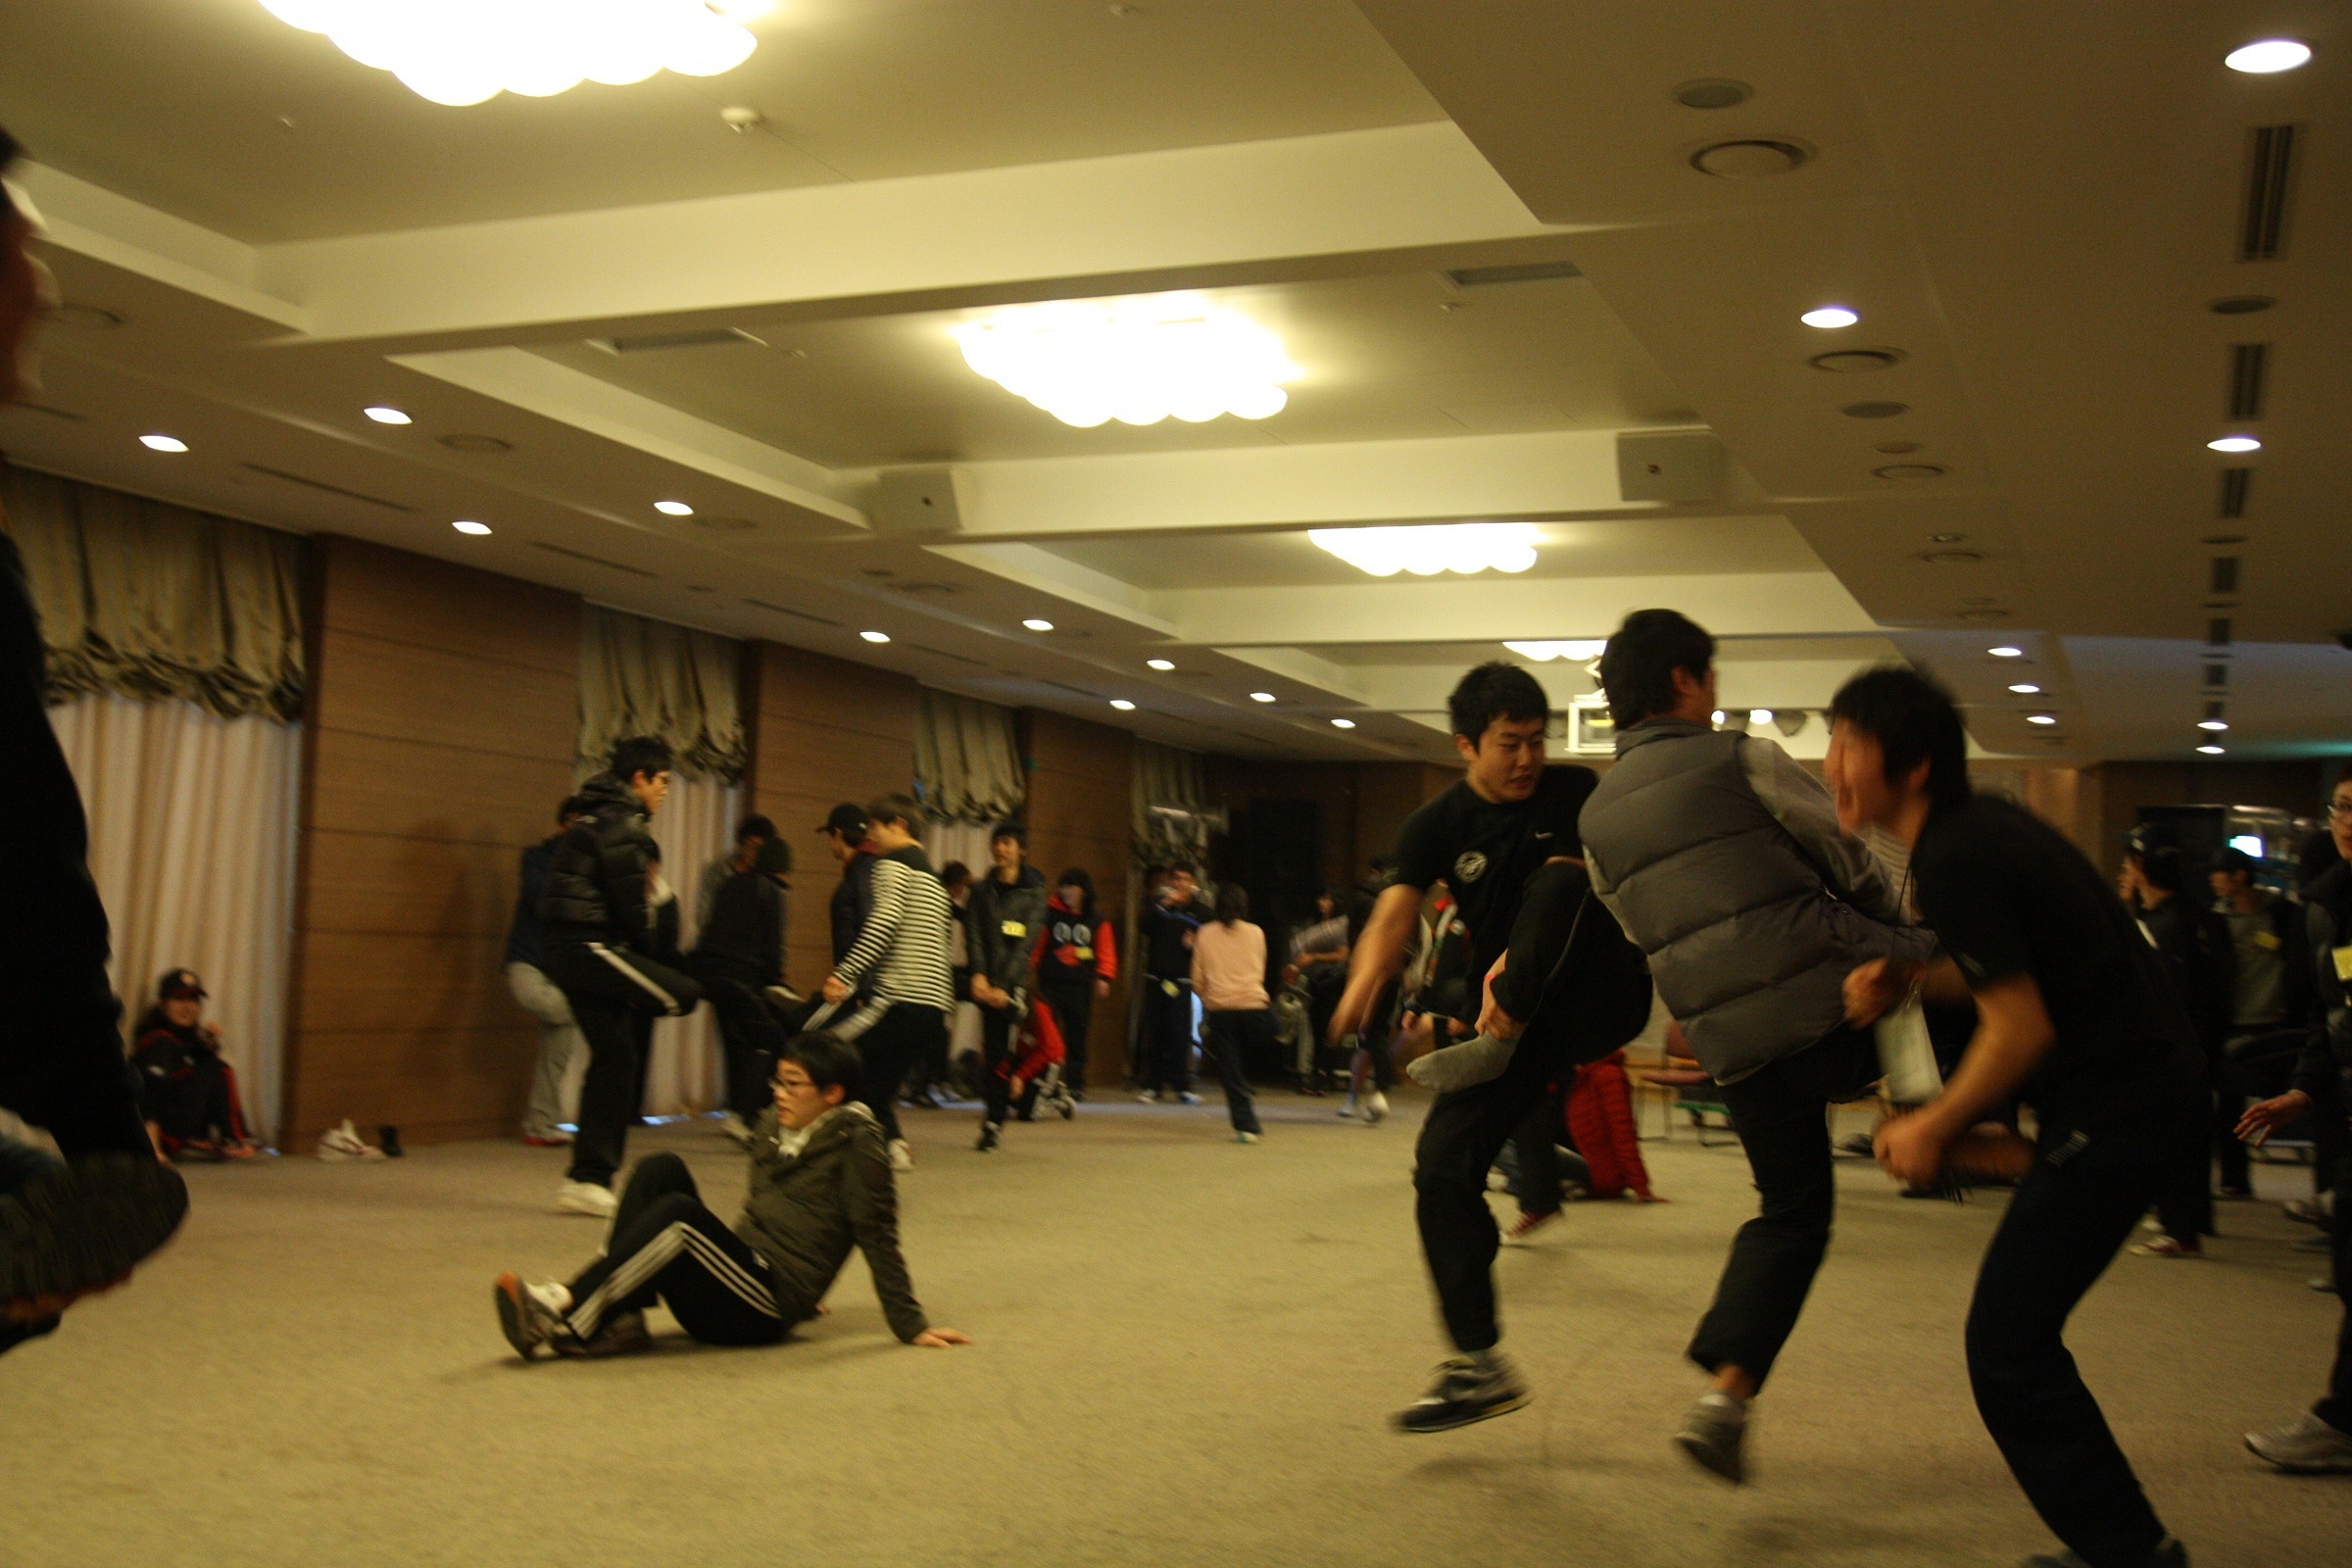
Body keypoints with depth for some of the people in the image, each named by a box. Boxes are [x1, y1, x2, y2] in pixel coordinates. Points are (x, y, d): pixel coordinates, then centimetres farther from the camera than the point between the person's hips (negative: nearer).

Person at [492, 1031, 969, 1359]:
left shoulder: (854, 1144, -6)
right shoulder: (772, 1127, 15)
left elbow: (878, 1239, -6)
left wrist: (911, 1328, -6)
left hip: (766, 1310, -7)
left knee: (680, 1213, -29)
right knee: (661, 1168, -10)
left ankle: (566, 1319, -32)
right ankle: (619, 1320, -22)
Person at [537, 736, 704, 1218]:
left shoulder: (598, 818, 23)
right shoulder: (621, 823, -10)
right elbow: (631, 903, -14)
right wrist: (646, 956, 2)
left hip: (570, 951, 10)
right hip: (587, 947, -10)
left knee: (614, 1056, 12)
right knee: (684, 995, -17)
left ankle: (587, 1180, 16)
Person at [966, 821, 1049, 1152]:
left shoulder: (1034, 892, 2)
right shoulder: (981, 890, 12)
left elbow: (1027, 943, -5)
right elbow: (973, 935, 4)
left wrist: (1003, 985, -13)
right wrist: (978, 975, -13)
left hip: (1017, 980, -3)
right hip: (988, 983, 3)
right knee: (992, 1052, 2)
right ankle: (992, 1121, 12)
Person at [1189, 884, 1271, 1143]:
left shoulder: (1204, 934, 7)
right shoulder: (1255, 933, 7)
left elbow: (1198, 980, 10)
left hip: (1220, 1009, 0)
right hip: (1254, 1005, 0)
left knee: (1231, 1072, 4)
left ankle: (1245, 1125, -2)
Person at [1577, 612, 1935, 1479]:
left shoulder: (1598, 816, 15)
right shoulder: (1742, 761, -1)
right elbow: (1852, 859, 4)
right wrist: (1897, 938, 22)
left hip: (1733, 1045, 6)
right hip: (1836, 1003, -6)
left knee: (1791, 1212, 17)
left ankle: (1725, 1396, 7)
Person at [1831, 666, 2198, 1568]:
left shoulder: (1953, 860, -20)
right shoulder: (1980, 824, 11)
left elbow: (2022, 1027, -20)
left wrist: (1936, 1129, -8)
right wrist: (1907, 979, 3)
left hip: (2115, 1107, -10)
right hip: (2151, 1079, 10)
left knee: (2006, 1344, -6)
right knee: (2019, 1334, 20)